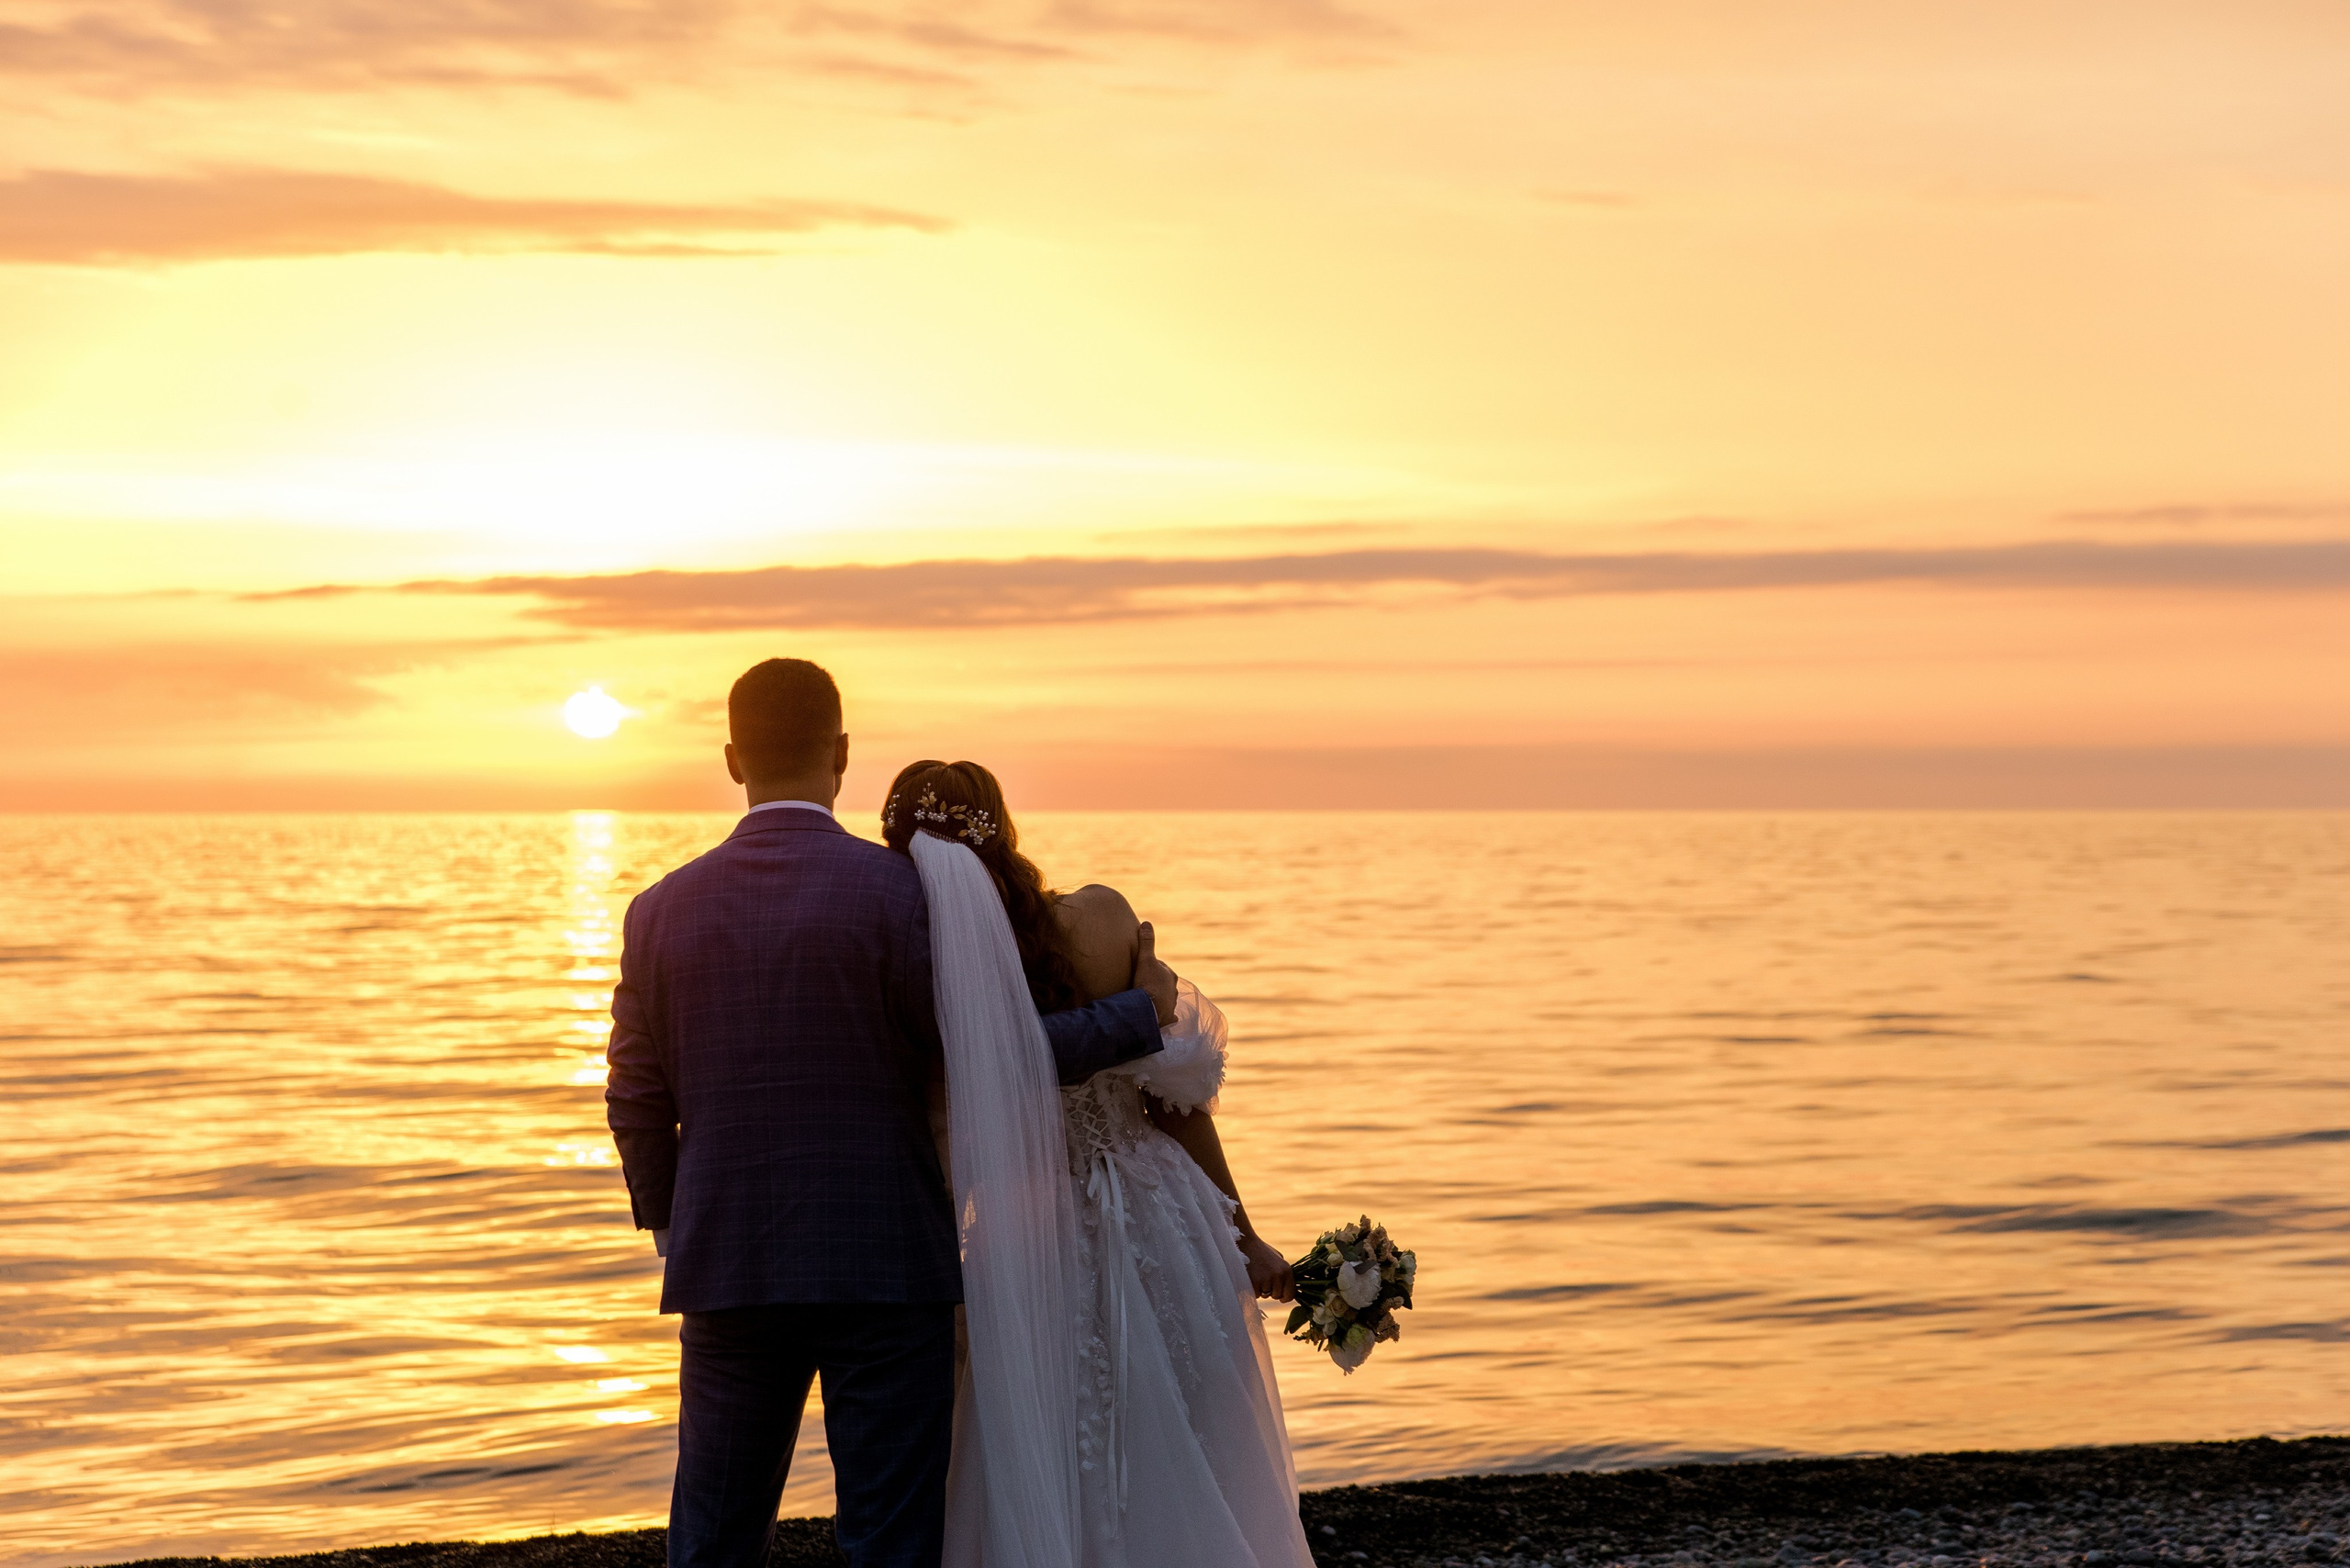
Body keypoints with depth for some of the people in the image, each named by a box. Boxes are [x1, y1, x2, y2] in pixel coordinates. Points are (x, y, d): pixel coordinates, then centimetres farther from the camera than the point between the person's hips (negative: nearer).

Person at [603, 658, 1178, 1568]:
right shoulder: (894, 890, -10)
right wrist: (1137, 1012, 6)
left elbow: (637, 1102, 7)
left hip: (729, 1273, 3)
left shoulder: (663, 910, 2)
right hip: (884, 1266, -3)